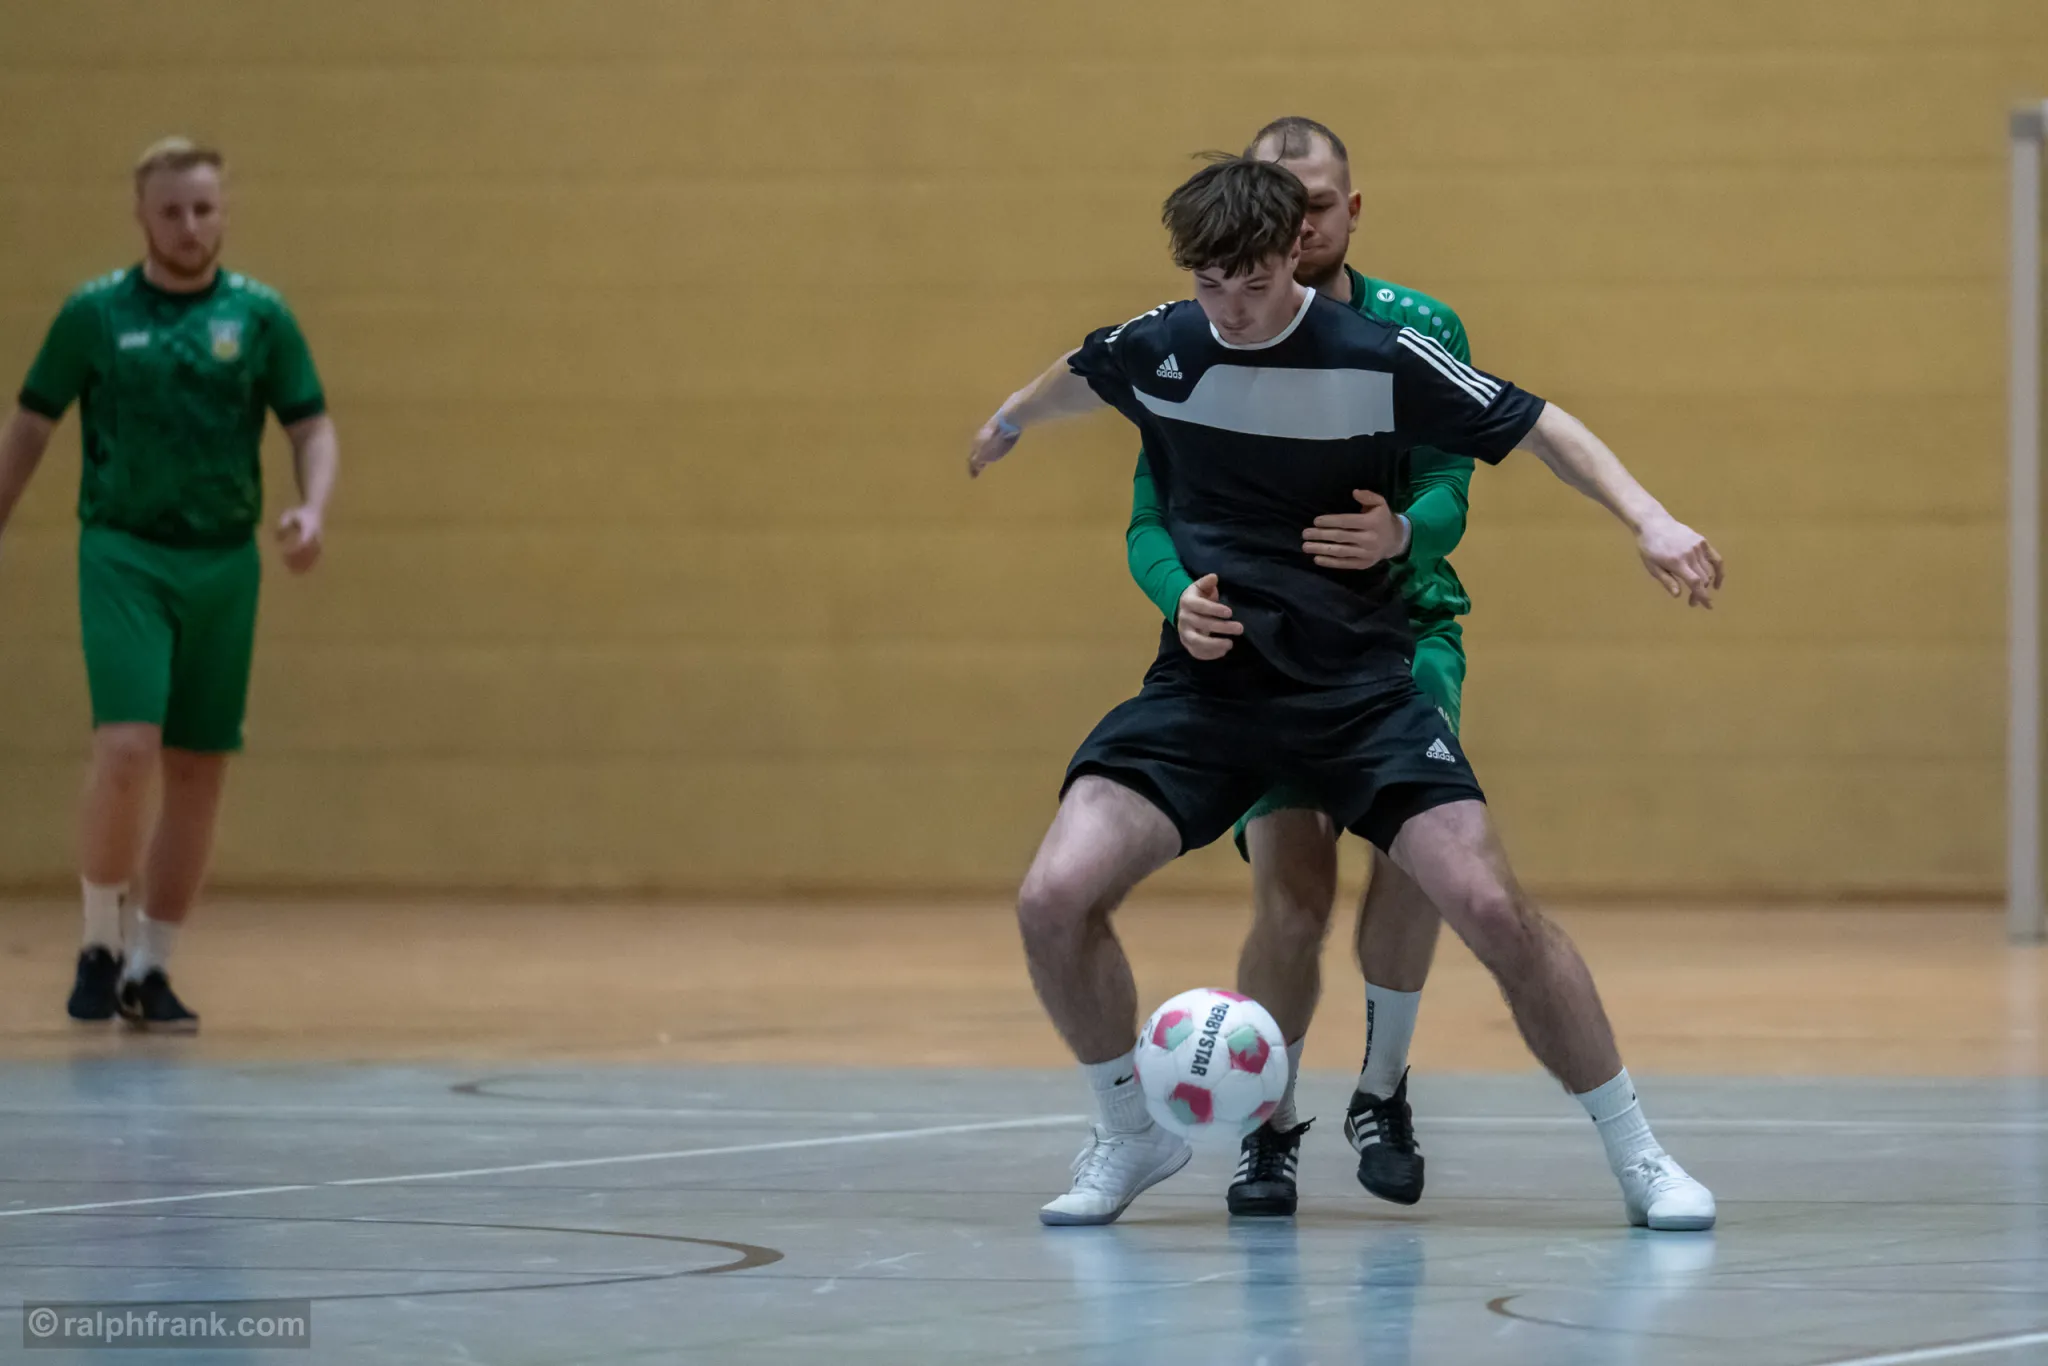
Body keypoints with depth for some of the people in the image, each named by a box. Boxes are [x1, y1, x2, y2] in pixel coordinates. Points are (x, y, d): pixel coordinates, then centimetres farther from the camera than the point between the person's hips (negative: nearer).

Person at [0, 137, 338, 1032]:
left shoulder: (259, 315, 4)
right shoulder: (94, 314, 2)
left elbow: (311, 425, 6)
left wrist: (313, 508, -13)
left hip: (223, 560, 2)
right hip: (123, 553, -2)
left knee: (198, 772, 4)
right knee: (127, 748, -17)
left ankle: (150, 970, 15)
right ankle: (100, 943, 1)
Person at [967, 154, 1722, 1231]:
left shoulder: (1381, 359, -12)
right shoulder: (1154, 349, -2)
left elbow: (1537, 426, -3)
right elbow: (1076, 377, 23)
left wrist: (1646, 518, -18)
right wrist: (1012, 420, 44)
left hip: (1359, 687, -3)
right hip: (1204, 686, 3)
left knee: (1491, 907, -19)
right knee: (1055, 897, -17)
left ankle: (1638, 1157, 0)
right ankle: (1130, 1134, 9)